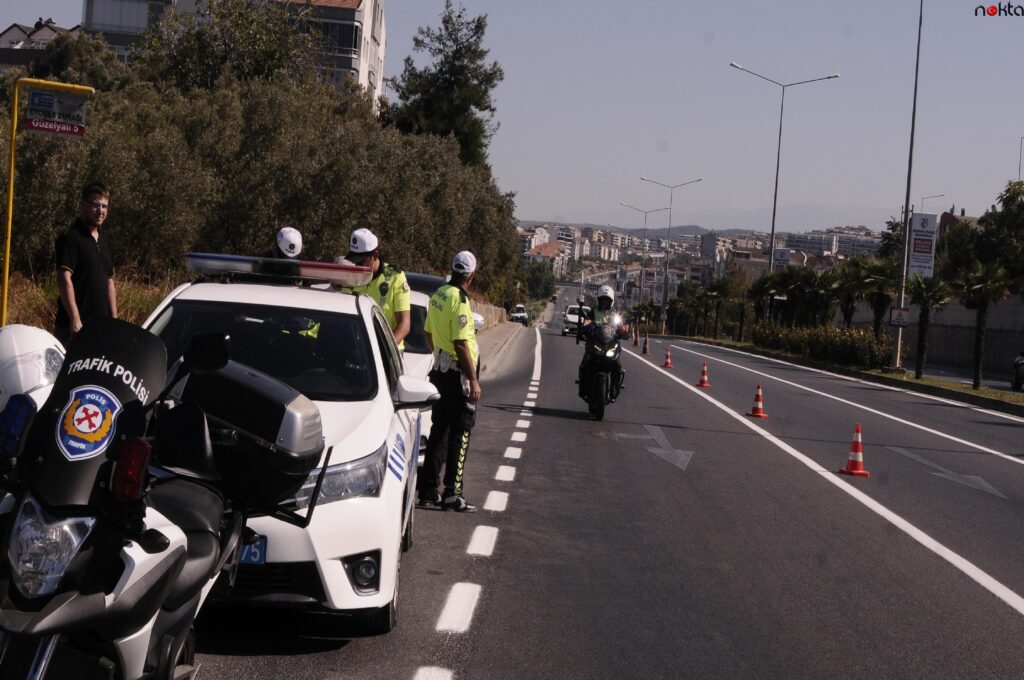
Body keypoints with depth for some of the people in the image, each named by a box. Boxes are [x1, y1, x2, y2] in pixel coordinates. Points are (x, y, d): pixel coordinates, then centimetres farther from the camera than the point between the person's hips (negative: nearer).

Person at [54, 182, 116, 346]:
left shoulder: (102, 239, 18)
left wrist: (114, 320, 17)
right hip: (74, 327, -8)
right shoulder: (70, 238, -8)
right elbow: (64, 280, -17)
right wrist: (75, 320, -24)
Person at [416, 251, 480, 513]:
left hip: (440, 370, 8)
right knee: (460, 434, -2)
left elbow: (429, 333, 19)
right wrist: (474, 380, -19)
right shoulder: (460, 299, -18)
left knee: (439, 430, 14)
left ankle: (427, 491, 16)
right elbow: (460, 344, -22)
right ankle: (452, 494, -1)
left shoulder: (438, 295, 8)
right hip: (457, 373, -8)